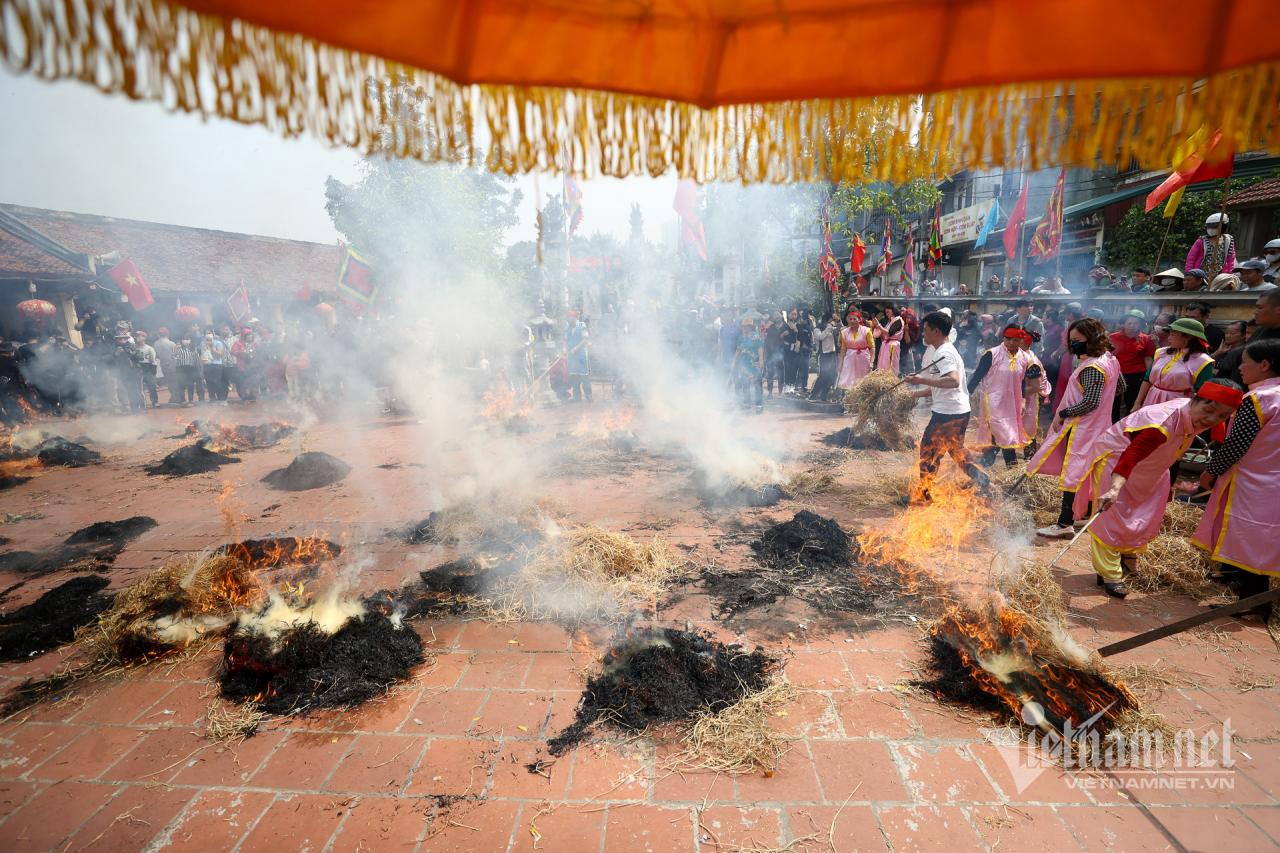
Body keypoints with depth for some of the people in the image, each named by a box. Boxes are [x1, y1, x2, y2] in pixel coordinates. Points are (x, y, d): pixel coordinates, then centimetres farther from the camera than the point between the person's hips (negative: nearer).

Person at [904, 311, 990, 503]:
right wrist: (915, 394, 17)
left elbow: (953, 381, -33)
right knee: (957, 451, 23)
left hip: (947, 412, -10)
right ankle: (983, 482, 25)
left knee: (928, 450, 1)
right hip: (959, 411, 10)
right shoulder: (946, 350, 17)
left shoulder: (943, 353, -16)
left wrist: (922, 380, -31)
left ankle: (922, 494, 10)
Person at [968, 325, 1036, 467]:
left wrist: (1021, 403, 16)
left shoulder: (1025, 358, 3)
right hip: (993, 401, -5)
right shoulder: (992, 354, -13)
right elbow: (977, 375, -8)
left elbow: (1022, 382, 15)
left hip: (1012, 403, 5)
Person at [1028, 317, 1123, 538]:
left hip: (1082, 427, -10)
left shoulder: (1092, 368, -23)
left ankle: (1064, 524, -2)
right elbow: (1120, 387, 19)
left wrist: (1062, 414, -17)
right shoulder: (1109, 358, 8)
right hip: (1096, 426, 10)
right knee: (1088, 472, 20)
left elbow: (1091, 402, -26)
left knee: (1072, 474, -6)